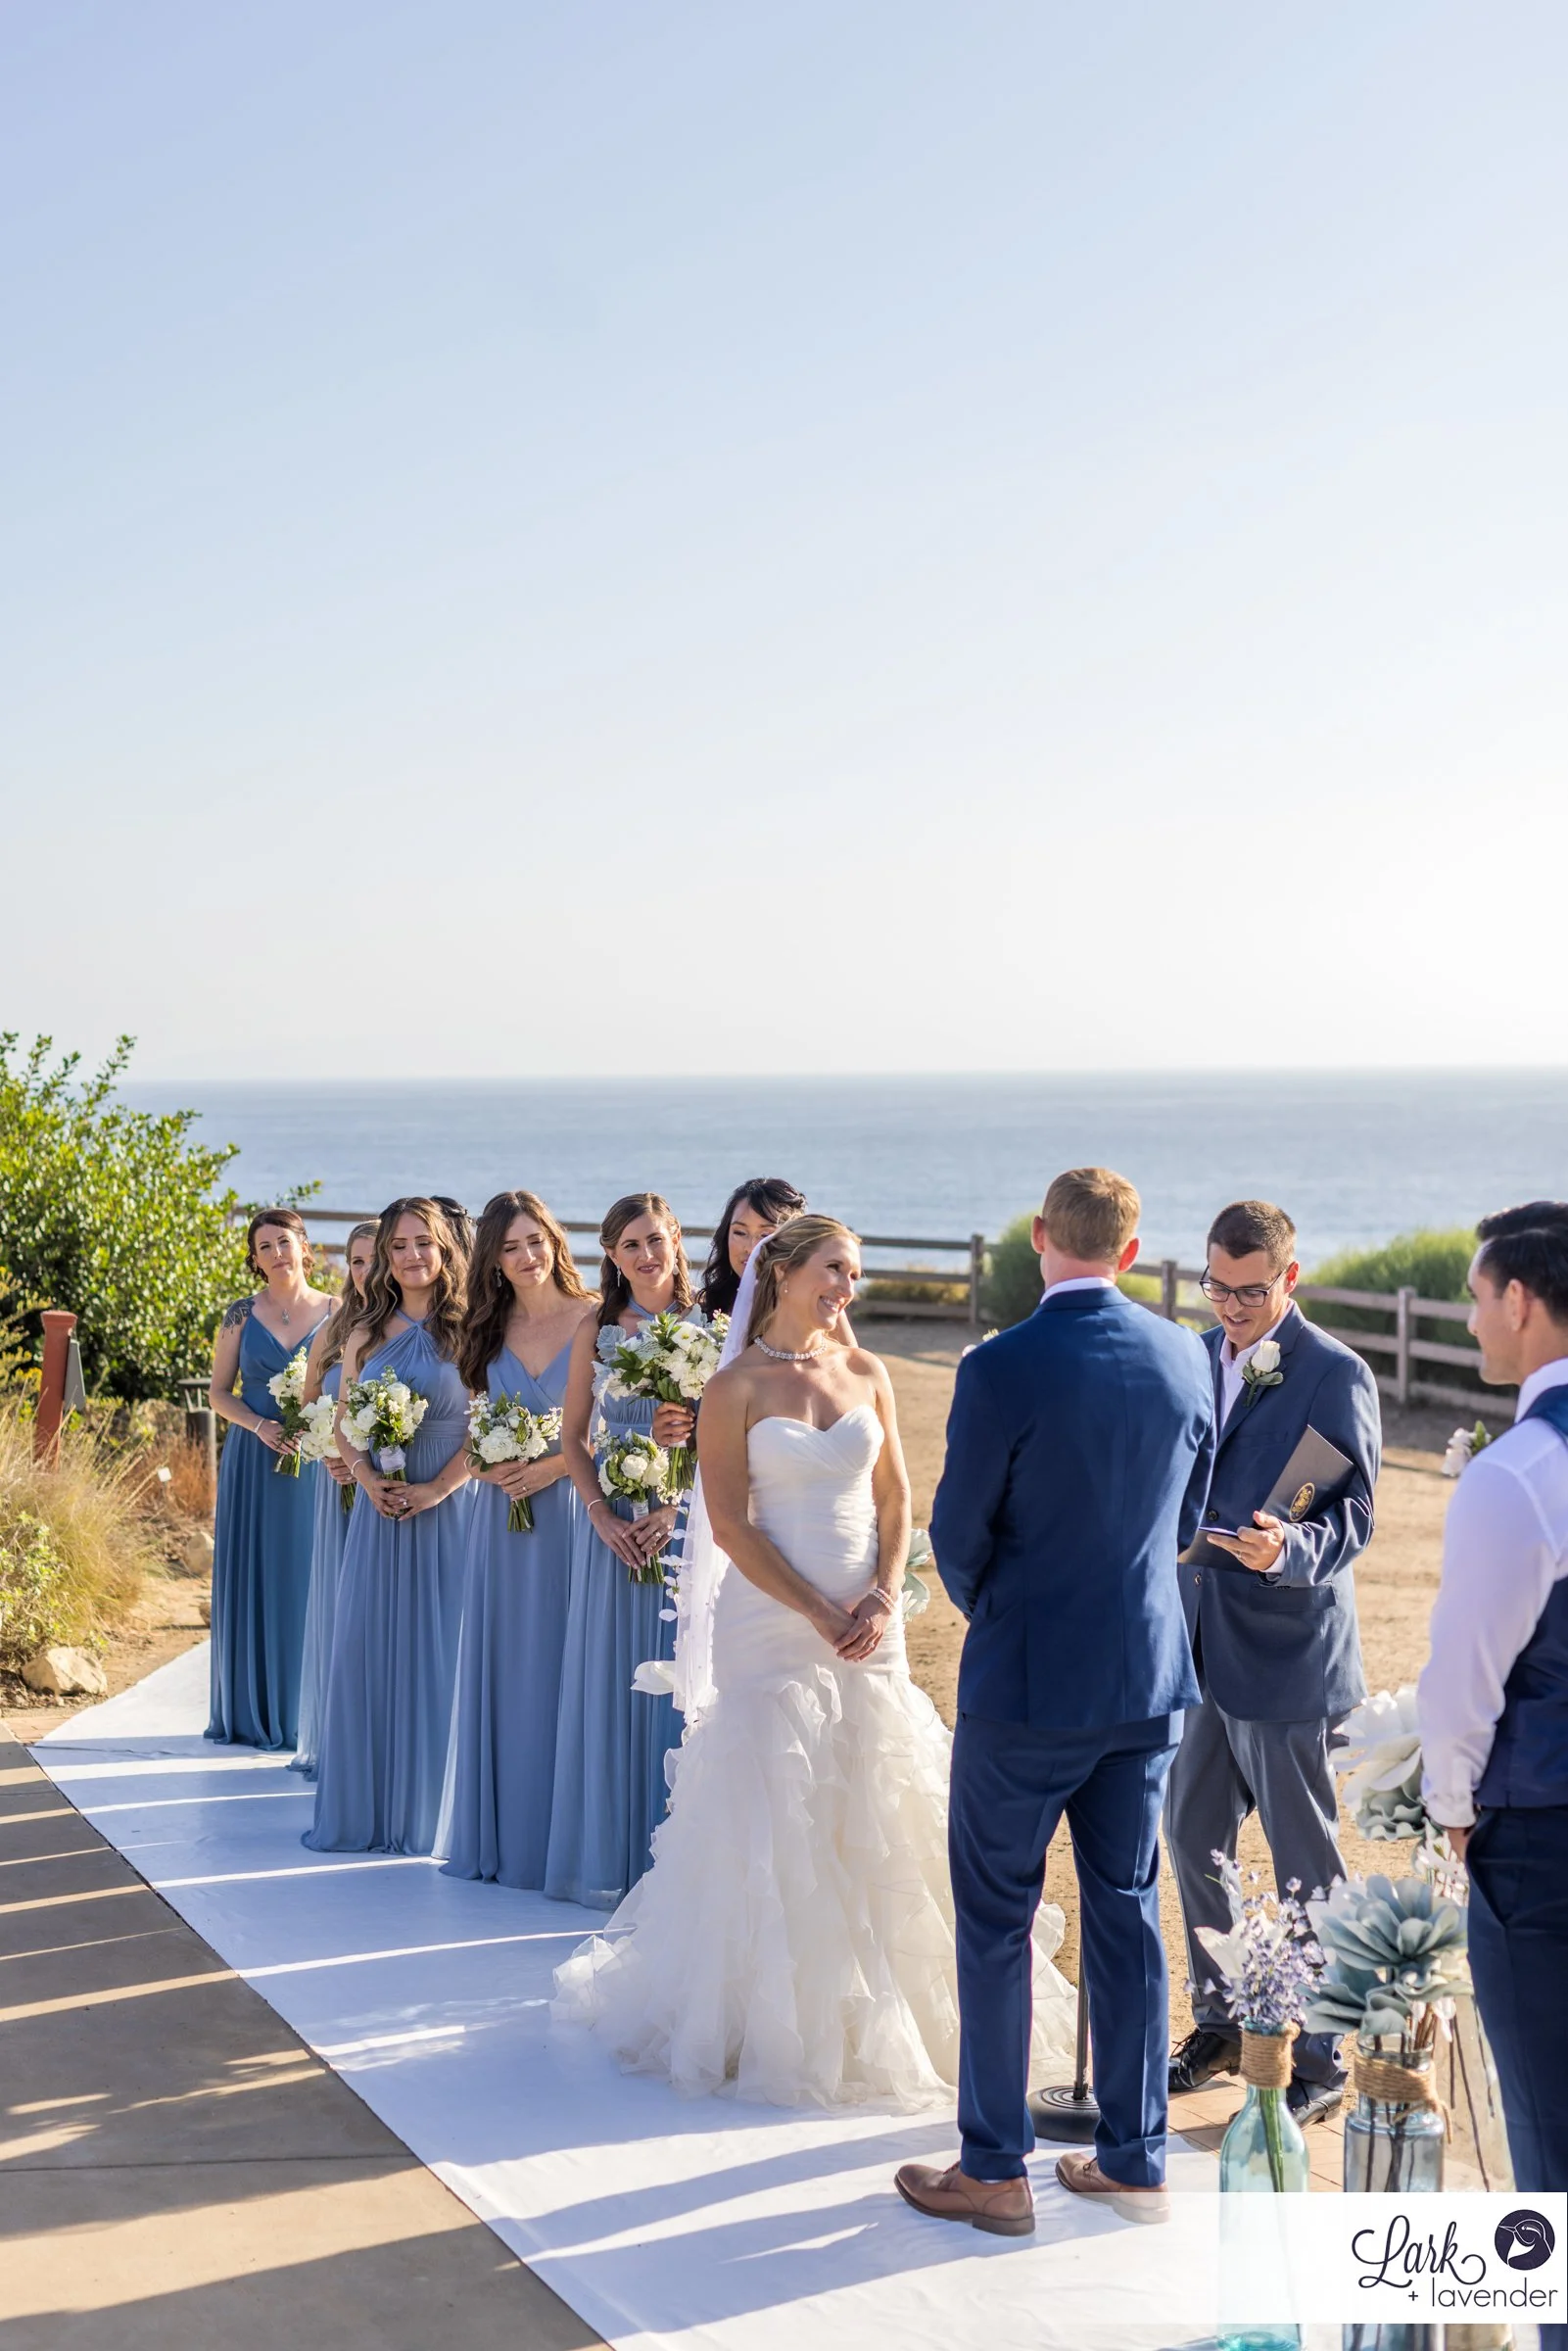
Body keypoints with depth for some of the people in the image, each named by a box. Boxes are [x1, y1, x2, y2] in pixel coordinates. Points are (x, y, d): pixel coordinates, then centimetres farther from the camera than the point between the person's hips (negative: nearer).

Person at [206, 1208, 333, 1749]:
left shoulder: (334, 1312, 3)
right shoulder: (242, 1315, 3)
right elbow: (219, 1392, 5)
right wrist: (260, 1426, -12)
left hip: (316, 1459, 0)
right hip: (254, 1459, 0)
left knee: (308, 1577, 1)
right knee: (253, 1577, 2)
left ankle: (303, 1710, 9)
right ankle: (252, 1710, 11)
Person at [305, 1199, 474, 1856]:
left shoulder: (466, 1330, -3)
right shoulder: (367, 1335, 11)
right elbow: (342, 1421, 13)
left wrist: (437, 1488, -16)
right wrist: (367, 1477, -5)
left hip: (447, 1505, -4)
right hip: (380, 1505, 4)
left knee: (436, 1649, -1)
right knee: (365, 1647, 4)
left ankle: (428, 1807, 9)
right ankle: (363, 1809, 13)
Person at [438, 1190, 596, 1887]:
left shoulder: (594, 1319, -4)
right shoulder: (489, 1331, 11)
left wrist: (554, 1464, -15)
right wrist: (488, 1465, -3)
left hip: (569, 1508, -4)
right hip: (502, 1514, 5)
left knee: (561, 1665, -3)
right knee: (500, 1667, 7)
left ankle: (559, 1835, 5)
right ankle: (497, 1829, 16)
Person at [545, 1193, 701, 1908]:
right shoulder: (597, 1330, 5)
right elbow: (573, 1436, 7)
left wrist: (675, 1509, -16)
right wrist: (602, 1514, -7)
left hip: (686, 1520, -2)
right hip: (612, 1522, 2)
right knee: (610, 1681, 6)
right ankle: (608, 1856, 15)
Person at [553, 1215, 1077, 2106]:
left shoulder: (867, 1374, 8)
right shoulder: (736, 1388, -5)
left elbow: (896, 1499, 9)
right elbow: (732, 1524, -9)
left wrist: (882, 1597, -7)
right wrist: (818, 1614, -13)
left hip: (869, 1625, 4)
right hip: (774, 1623, -4)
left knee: (873, 1819, 7)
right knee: (774, 1822, -1)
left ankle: (876, 2018, 21)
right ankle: (773, 2024, 11)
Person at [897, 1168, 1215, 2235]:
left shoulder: (1002, 1368, -17)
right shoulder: (1186, 1357, -1)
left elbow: (958, 1534, -10)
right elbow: (1188, 1517, 9)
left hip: (1027, 1683, -5)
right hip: (1153, 1676, 5)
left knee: (997, 1923, 7)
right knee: (1128, 1913, 14)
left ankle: (994, 2169, 14)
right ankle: (1134, 2158, 22)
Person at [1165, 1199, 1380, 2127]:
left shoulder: (1336, 1375, -12)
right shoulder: (1201, 1358, 9)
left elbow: (1350, 1519, -16)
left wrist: (1287, 1549, -35)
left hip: (1287, 1655, -7)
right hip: (1201, 1648, 7)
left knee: (1305, 1866, 3)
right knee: (1192, 1840, 16)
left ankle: (1318, 2062, 17)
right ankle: (1222, 2025, 33)